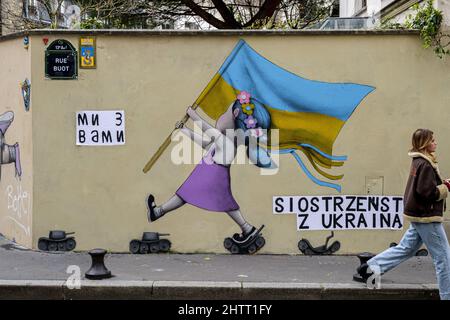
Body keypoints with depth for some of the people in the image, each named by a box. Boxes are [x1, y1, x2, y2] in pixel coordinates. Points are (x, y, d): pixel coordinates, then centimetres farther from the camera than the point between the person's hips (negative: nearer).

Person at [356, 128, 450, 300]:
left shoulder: (419, 162, 10)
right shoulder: (425, 165, -19)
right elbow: (427, 192, -24)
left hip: (419, 215, 9)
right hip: (427, 217, -9)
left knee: (405, 249, 18)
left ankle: (370, 267, 17)